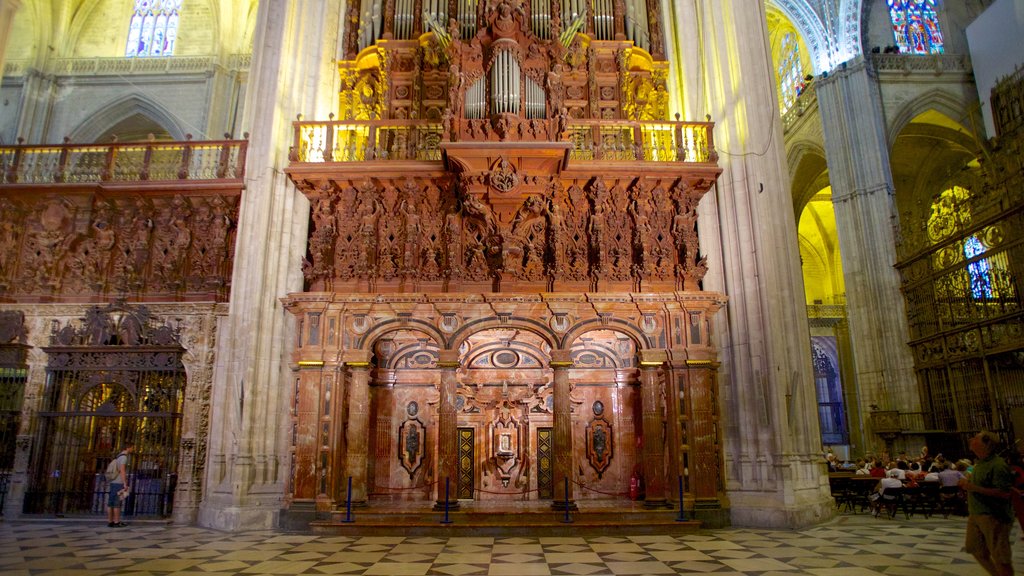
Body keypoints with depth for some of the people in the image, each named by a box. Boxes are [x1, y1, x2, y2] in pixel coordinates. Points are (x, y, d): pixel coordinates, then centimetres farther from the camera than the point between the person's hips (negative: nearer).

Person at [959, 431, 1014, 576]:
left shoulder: (998, 465, -19)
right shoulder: (980, 463, 11)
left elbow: (1005, 493, -25)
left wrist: (975, 488, -26)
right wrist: (968, 485, 7)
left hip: (994, 517, -9)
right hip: (975, 514, 9)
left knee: (1000, 558, 3)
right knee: (975, 549, 18)